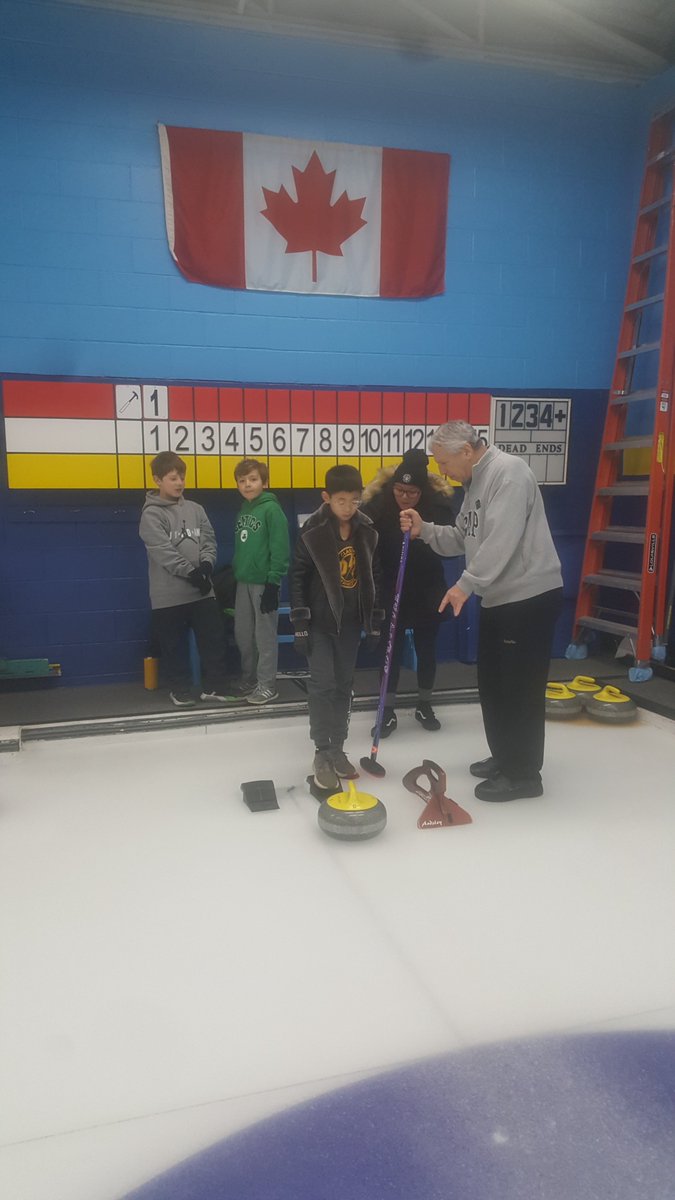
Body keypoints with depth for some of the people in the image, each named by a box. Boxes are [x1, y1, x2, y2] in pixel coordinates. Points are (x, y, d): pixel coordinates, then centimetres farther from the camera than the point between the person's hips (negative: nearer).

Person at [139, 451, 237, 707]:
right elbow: (163, 551, -15)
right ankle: (179, 688, 21)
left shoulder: (195, 509, 9)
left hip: (201, 589, 5)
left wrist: (206, 565, -11)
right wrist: (191, 572, -17)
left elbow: (209, 540, 8)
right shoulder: (151, 514, -7)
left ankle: (215, 684, 16)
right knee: (174, 644, 6)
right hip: (168, 594, -4)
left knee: (213, 637, 5)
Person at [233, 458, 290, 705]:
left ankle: (267, 685, 11)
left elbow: (280, 549, -16)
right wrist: (235, 574, 17)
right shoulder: (243, 510, 12)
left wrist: (273, 583, -18)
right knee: (242, 634, 14)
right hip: (243, 581, 8)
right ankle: (248, 679, 29)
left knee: (265, 635, 0)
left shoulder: (271, 508, -12)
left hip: (264, 582, -8)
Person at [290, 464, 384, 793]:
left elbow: (373, 579, 8)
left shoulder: (367, 531, 0)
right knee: (322, 685, -6)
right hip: (320, 622, -4)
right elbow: (298, 578, -9)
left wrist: (375, 622, 7)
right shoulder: (312, 531, -12)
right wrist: (300, 625, -12)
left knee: (344, 687, 10)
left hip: (351, 622, 4)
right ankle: (322, 753, 3)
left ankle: (337, 749, 21)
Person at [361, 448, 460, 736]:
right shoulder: (377, 503, -18)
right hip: (391, 591, -1)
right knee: (391, 649, 5)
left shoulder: (440, 502, -16)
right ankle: (388, 711, 17)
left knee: (426, 649, 12)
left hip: (427, 591, 1)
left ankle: (424, 706, 30)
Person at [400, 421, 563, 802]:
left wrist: (467, 584, -24)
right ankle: (505, 757, 32)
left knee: (520, 687, -2)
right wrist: (425, 529, 1)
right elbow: (463, 539, 16)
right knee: (493, 682, 17)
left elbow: (502, 539, -26)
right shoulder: (477, 482, 15)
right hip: (499, 598, 10)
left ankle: (523, 774, 11)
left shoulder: (508, 471, -16)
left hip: (530, 596, -10)